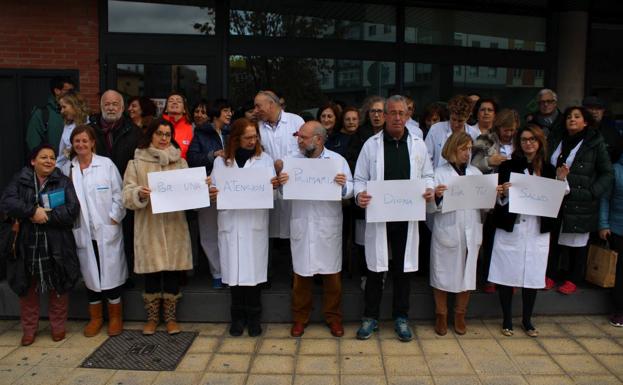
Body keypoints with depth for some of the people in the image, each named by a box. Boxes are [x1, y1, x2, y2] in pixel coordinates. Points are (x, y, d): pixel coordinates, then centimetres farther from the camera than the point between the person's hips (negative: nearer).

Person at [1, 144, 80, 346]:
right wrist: (33, 211, -22)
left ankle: (58, 326, 25)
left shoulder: (63, 182, 1)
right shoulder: (20, 180, 4)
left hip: (57, 247, -1)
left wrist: (45, 216, -18)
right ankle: (29, 329, 27)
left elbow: (72, 210, -10)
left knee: (59, 289, 8)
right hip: (27, 246, 1)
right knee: (28, 289, 12)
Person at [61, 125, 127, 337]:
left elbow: (118, 194, -5)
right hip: (82, 232, 3)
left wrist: (114, 218, -9)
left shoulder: (106, 164, -4)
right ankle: (95, 318, 26)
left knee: (111, 273, 4)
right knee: (90, 274, 12)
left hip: (107, 229, -3)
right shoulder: (67, 168, 5)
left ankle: (115, 317, 20)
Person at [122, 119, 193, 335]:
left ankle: (170, 318, 20)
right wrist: (139, 193, -22)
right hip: (148, 227, -1)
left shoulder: (180, 162, 10)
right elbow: (127, 195, -1)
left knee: (173, 272, 5)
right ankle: (152, 318, 22)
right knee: (151, 273, 5)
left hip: (174, 225, 1)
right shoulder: (137, 163, 4)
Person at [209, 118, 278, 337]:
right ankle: (238, 316, 20)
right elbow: (214, 189, 8)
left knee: (254, 269, 1)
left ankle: (254, 317, 17)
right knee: (234, 269, 4)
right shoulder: (221, 162, 8)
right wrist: (212, 194, -16)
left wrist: (273, 186, -22)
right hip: (230, 223, 1)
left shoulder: (265, 159, 6)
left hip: (255, 223, -1)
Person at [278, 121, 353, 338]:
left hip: (328, 226, -1)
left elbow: (349, 191, -2)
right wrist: (281, 183, -18)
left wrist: (343, 185, -23)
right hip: (302, 225, 1)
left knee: (331, 273, 7)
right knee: (301, 273, 8)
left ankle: (333, 317, 24)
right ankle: (300, 318, 24)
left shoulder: (337, 160, 1)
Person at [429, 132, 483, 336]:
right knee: (443, 275, 5)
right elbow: (431, 207, -7)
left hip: (471, 233, 4)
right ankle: (441, 317, 21)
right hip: (447, 232, -4)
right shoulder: (440, 173, -1)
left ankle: (460, 317, 27)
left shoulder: (476, 173, 11)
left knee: (467, 274, 10)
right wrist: (436, 196, -26)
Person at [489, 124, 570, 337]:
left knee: (533, 276, 10)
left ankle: (527, 320, 27)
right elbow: (499, 200, -2)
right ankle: (507, 320, 20)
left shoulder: (549, 169, 7)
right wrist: (503, 194, -24)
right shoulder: (508, 167, -1)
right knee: (507, 274, 4)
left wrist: (560, 180, -4)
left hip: (538, 231, 3)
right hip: (510, 229, -2)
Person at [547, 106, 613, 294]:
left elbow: (607, 174, -1)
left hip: (580, 205, -3)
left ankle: (573, 279, 24)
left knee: (577, 243, 8)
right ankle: (550, 275, 23)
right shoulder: (556, 141, 9)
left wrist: (592, 193, -13)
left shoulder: (595, 143, -2)